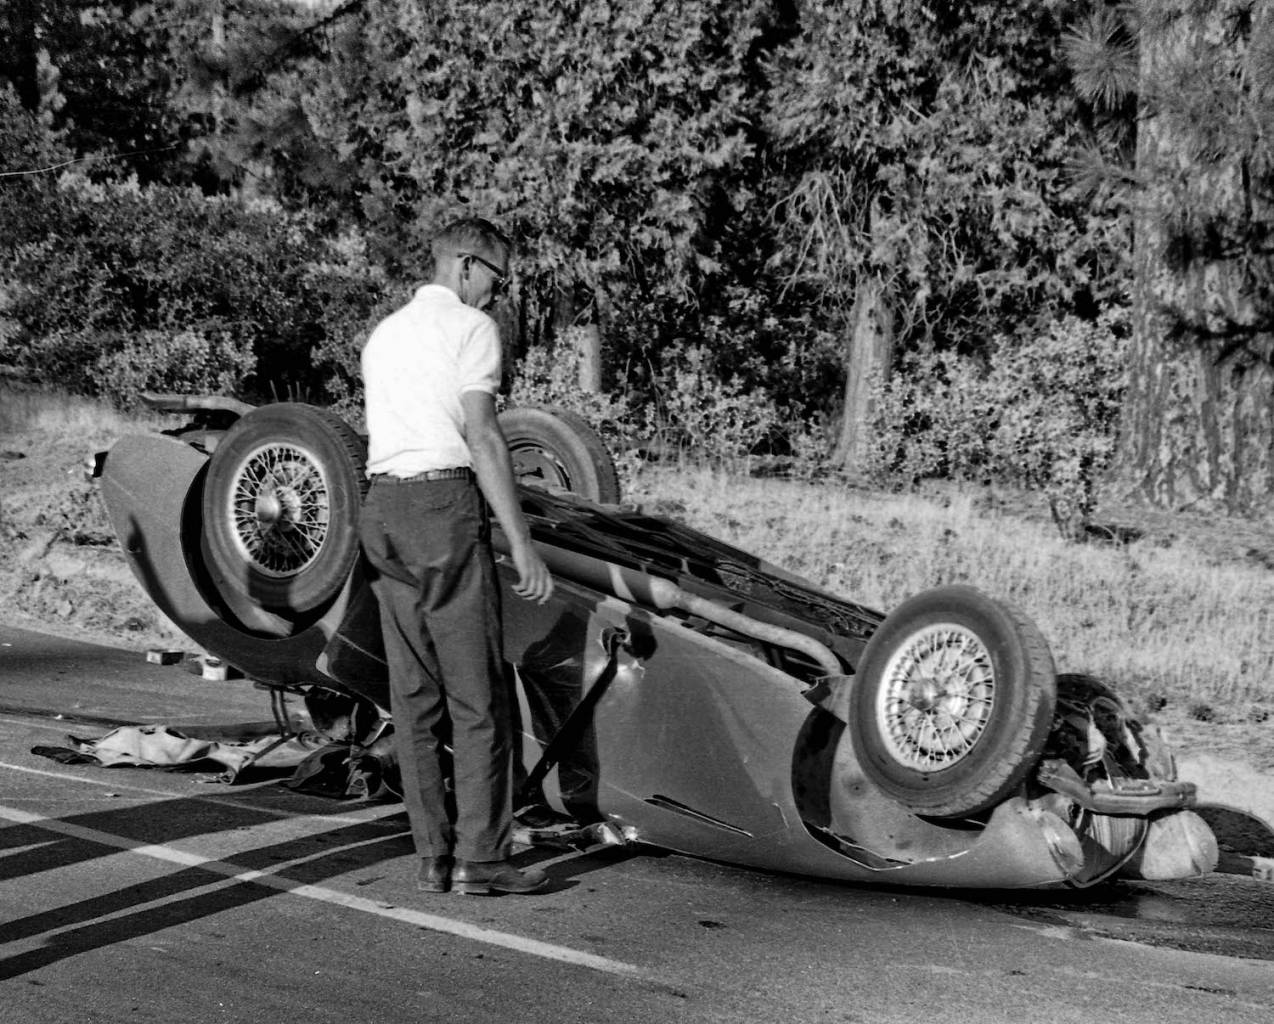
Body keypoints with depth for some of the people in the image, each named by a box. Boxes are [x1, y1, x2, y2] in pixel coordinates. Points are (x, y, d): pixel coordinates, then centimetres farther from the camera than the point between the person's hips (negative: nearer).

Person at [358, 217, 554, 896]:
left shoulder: (383, 334, 22)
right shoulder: (470, 327, -1)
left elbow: (387, 432, 16)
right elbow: (480, 437, -10)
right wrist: (522, 544, -12)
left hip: (381, 507, 7)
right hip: (444, 502, -7)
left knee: (414, 695, 7)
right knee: (477, 693, -4)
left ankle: (432, 856, 7)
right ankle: (479, 856, -6)